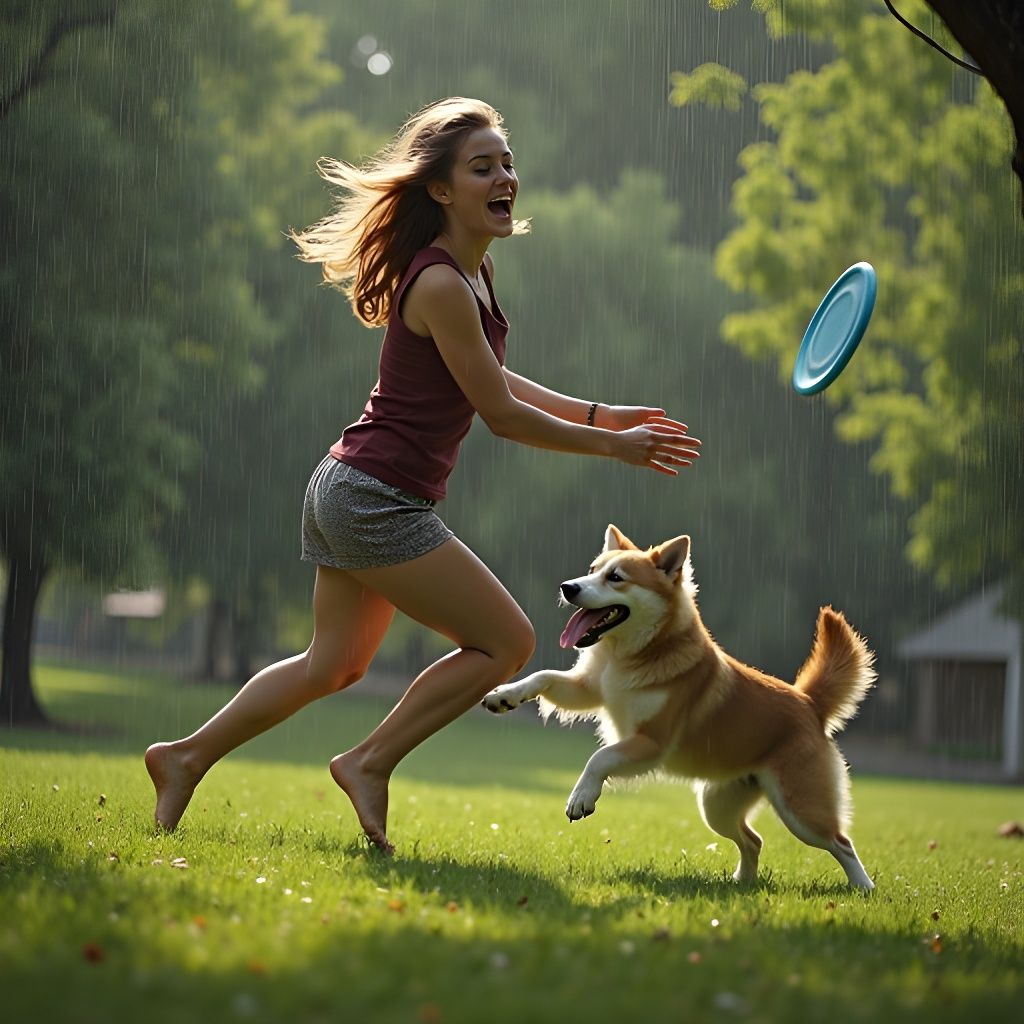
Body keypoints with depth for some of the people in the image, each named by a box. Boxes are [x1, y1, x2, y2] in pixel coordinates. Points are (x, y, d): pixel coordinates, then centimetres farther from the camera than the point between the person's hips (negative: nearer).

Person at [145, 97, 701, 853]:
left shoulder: (475, 268, 9)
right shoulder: (441, 285, -21)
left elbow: (491, 381, 21)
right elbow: (503, 416, -16)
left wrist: (599, 413, 17)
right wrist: (614, 446, -8)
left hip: (350, 489, 10)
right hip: (380, 500, -10)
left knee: (334, 665, 21)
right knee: (506, 641, -2)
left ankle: (188, 756, 27)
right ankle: (370, 763, 6)